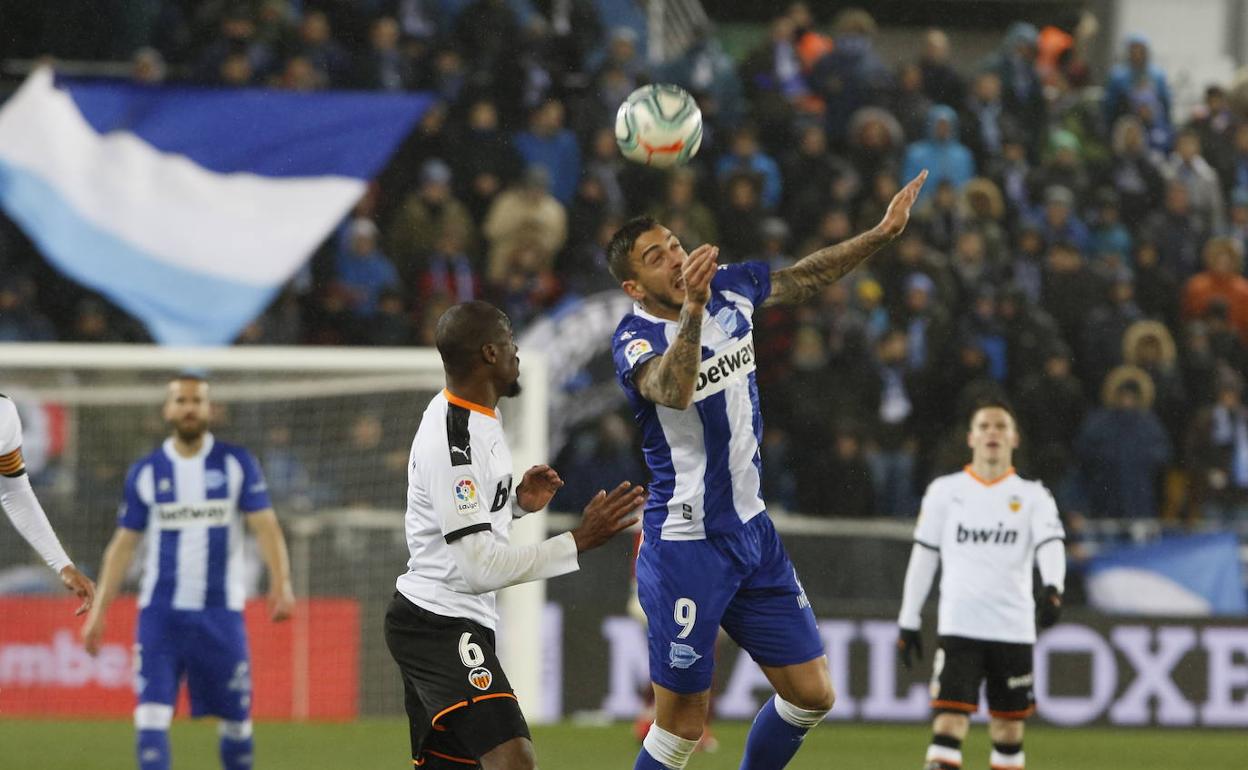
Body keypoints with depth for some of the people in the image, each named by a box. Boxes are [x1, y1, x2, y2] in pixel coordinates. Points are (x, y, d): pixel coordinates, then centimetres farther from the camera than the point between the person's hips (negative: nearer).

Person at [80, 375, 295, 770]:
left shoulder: (237, 463, 3)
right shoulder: (146, 471, 6)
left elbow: (265, 525, -4)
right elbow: (123, 543, 9)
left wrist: (281, 582, -21)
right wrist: (99, 610, 3)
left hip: (221, 611, 0)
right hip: (160, 612, 0)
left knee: (236, 720, 5)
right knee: (151, 715, -12)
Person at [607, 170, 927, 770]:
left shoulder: (730, 288, 2)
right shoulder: (635, 338, -18)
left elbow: (804, 278, 22)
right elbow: (672, 391, -42)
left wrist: (883, 232, 20)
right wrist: (692, 308, -55)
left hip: (751, 532, 7)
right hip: (685, 547, -7)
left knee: (811, 695, 9)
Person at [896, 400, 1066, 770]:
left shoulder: (1033, 496, 7)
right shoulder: (945, 491, 8)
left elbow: (1050, 544, -9)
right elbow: (923, 558, 12)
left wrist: (1053, 590, -29)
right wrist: (908, 622, 9)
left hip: (1014, 629, 1)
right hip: (959, 627, -1)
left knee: (1008, 730, 8)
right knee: (948, 723, -13)